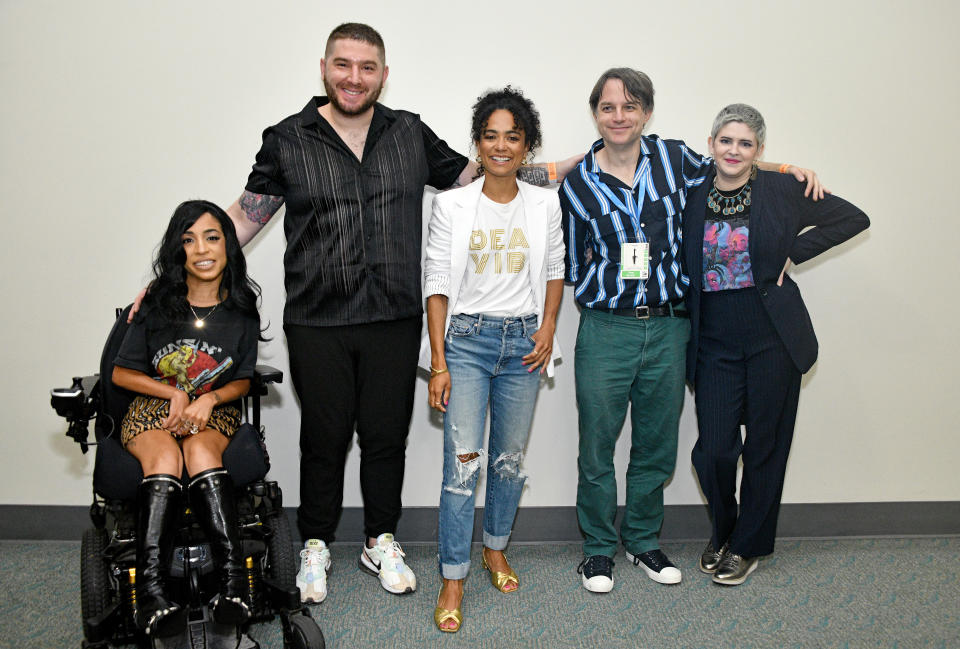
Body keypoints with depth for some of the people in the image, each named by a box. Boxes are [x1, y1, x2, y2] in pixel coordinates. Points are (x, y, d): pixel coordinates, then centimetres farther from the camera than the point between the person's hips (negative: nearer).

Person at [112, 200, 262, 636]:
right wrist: (174, 393, -9)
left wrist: (209, 399, -13)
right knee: (165, 458, -33)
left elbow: (242, 381, 7)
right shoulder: (158, 304, -2)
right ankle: (150, 590, -40)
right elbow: (121, 373, 4)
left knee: (201, 451, -34)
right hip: (152, 408, 0)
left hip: (214, 411, 0)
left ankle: (232, 579, -42)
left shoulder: (241, 311, 1)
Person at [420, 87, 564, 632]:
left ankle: (496, 549, 34)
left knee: (511, 458, 12)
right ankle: (453, 581, 1)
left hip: (523, 341, 3)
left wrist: (547, 330, 0)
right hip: (467, 339, -2)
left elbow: (555, 270, 15)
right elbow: (437, 284, -2)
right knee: (463, 460, -8)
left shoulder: (545, 204, 5)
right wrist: (438, 363, -8)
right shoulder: (451, 205, -1)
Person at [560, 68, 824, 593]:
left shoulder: (675, 159, 2)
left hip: (668, 329, 2)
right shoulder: (577, 184, -1)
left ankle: (642, 540, 33)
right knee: (596, 448, 4)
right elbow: (572, 268, 9)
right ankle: (598, 548, 24)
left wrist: (787, 168, 12)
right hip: (606, 331, -2)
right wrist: (612, 275, -5)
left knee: (656, 447, 13)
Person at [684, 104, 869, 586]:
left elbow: (854, 219, 5)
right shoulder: (692, 197, 4)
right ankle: (722, 532, 28)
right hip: (714, 343, 1)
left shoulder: (782, 190, -1)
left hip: (772, 340, -1)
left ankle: (747, 546, 27)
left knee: (765, 447, 7)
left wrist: (794, 253, -2)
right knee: (713, 451, -2)